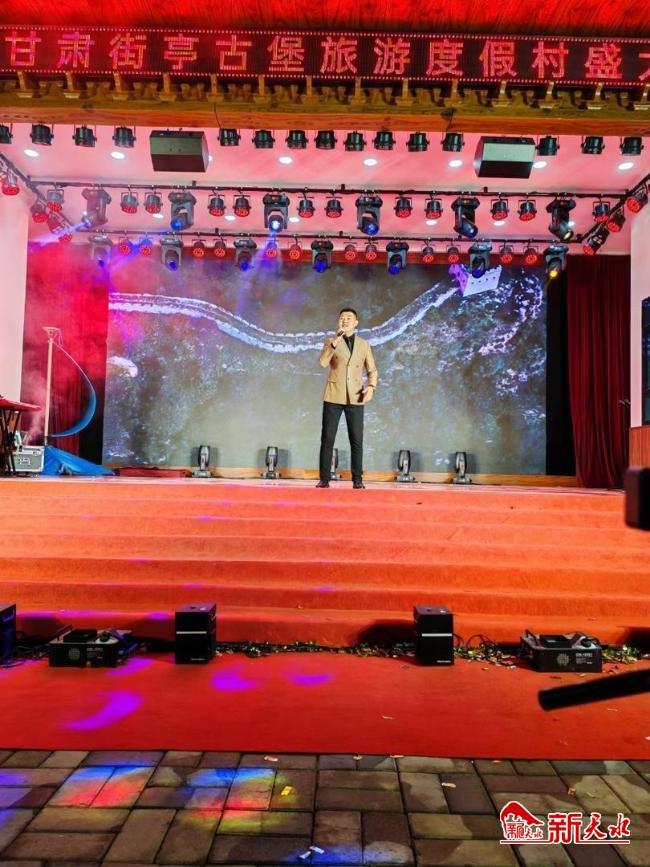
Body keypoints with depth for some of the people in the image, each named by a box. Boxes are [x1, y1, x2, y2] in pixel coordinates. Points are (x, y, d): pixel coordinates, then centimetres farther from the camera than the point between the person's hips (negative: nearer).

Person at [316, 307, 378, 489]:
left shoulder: (364, 344, 11)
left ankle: (357, 479, 7)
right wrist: (335, 342, -23)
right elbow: (322, 362, -12)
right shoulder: (330, 342, 6)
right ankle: (324, 479, 4)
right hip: (333, 397, -1)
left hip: (355, 398, 1)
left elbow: (372, 370, 12)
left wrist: (371, 387, -7)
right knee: (327, 439, -2)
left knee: (356, 440, 0)